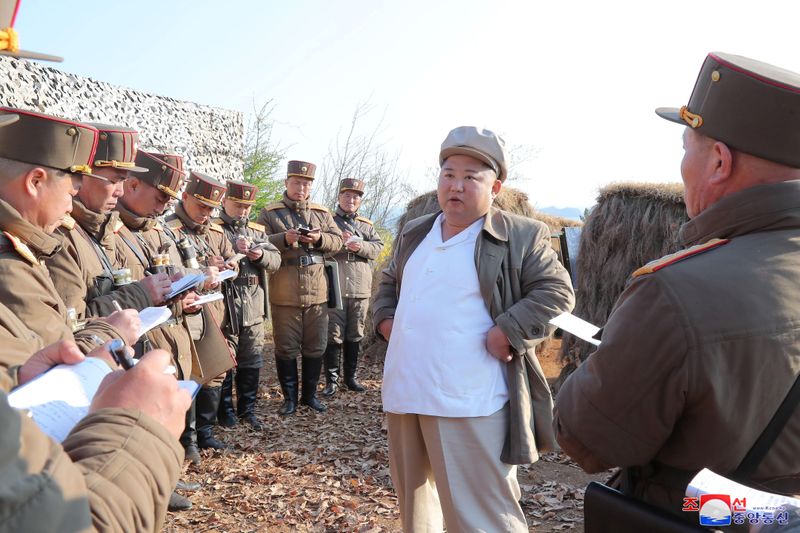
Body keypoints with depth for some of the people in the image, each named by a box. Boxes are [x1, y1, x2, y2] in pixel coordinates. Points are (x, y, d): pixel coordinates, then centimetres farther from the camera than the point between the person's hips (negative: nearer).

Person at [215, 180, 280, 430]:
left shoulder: (258, 230, 15)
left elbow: (276, 259, 9)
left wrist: (261, 255, -11)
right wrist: (233, 249, -24)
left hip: (254, 307, 5)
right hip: (224, 305, -5)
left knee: (252, 362, 12)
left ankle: (247, 408, 25)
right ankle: (225, 410, 20)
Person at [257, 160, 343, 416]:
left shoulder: (322, 213, 12)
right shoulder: (270, 213, 3)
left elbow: (337, 241, 7)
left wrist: (319, 238, -14)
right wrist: (284, 238, -21)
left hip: (317, 293, 3)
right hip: (284, 295, -3)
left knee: (315, 347, 11)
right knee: (286, 348, 5)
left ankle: (310, 394, 27)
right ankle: (289, 397, 20)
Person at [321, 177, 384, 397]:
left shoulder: (367, 225, 16)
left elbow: (378, 247, 3)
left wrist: (360, 246, -15)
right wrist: (337, 240, -17)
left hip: (360, 287, 4)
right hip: (334, 286, -3)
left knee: (355, 334, 11)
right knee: (333, 334, -1)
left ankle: (351, 377, 22)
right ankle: (331, 379, 8)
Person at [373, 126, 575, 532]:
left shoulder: (521, 236, -7)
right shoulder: (413, 233, 12)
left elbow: (556, 291, -10)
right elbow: (389, 282, 24)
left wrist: (508, 333, -19)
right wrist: (385, 318, 7)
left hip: (469, 404, -7)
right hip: (404, 394, 7)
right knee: (412, 496, 25)